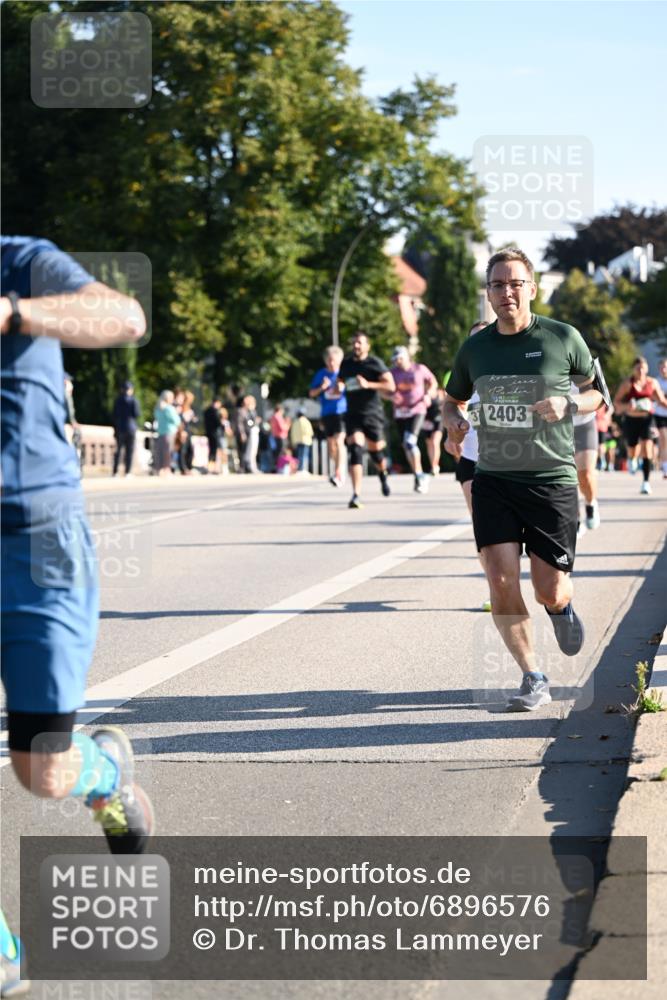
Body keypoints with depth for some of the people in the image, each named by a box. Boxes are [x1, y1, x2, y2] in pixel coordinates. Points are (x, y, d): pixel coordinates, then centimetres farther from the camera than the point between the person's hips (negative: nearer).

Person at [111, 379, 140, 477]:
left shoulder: (118, 400, 4)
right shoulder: (133, 400, -7)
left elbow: (114, 415, 7)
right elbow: (137, 414, -11)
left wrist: (115, 428, 14)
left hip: (120, 428, 3)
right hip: (131, 428, -3)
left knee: (118, 450, 10)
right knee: (130, 451, 0)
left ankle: (115, 471, 6)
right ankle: (128, 471, -4)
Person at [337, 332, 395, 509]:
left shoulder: (375, 363, -7)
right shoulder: (346, 363, 7)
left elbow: (390, 386, -16)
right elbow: (340, 381, 24)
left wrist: (368, 384, -26)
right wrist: (339, 387, 0)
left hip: (372, 414, -2)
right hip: (353, 415, 2)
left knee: (376, 451, 9)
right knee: (355, 451, -15)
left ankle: (383, 474, 46)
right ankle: (356, 495, -20)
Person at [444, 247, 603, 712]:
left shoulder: (563, 338, -2)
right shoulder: (474, 348, 6)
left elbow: (596, 392, 10)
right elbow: (453, 399, 22)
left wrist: (568, 404, -12)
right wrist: (454, 421, -2)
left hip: (552, 479, -2)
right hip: (494, 479, 2)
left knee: (549, 591, -2)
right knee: (501, 582, -13)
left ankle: (562, 608, 38)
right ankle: (534, 679, 2)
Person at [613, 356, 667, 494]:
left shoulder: (653, 383, 2)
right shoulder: (627, 383, -7)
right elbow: (616, 403, -7)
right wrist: (627, 406, -27)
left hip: (647, 419, 0)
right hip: (631, 420, 0)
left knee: (647, 449, -16)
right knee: (632, 452, 9)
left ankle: (646, 482, -12)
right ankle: (633, 458, 50)